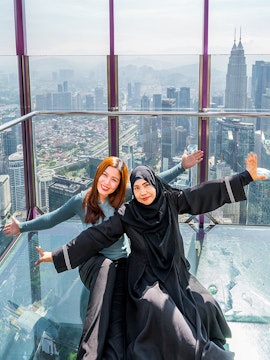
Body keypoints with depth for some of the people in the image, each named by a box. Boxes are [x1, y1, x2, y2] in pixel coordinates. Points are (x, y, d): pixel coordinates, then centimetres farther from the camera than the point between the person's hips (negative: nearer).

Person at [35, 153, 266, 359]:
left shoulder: (171, 201, -4)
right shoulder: (126, 214, -10)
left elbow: (206, 193, -5)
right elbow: (95, 237, -11)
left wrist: (247, 177, -8)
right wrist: (57, 256, -14)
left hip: (175, 272, 4)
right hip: (147, 278, -3)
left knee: (203, 307, -9)